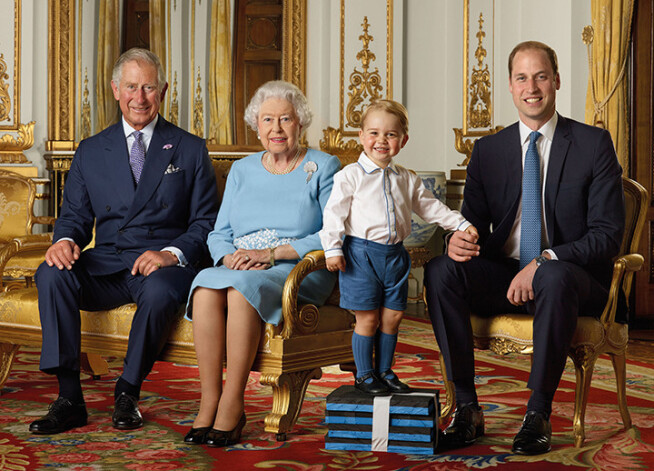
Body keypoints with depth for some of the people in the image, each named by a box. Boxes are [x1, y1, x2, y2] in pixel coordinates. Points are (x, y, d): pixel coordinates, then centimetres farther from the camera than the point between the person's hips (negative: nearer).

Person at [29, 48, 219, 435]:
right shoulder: (90, 151, 15)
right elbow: (75, 214, 13)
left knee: (158, 291, -38)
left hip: (165, 264, -2)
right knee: (52, 274, -27)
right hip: (104, 266, 3)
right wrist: (66, 240, -12)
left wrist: (171, 254, -17)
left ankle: (128, 395, -16)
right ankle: (70, 399, -24)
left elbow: (206, 223, 3)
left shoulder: (191, 150, 8)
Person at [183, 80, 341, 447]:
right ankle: (208, 404, -29)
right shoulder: (242, 170, 19)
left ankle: (232, 405, -29)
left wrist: (271, 253, -16)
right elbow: (219, 234, 15)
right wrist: (230, 257, -10)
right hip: (239, 269, 4)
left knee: (243, 289, -36)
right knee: (206, 287, -31)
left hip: (299, 271, -4)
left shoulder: (324, 168, 6)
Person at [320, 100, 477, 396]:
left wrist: (461, 224, 12)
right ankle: (364, 374, 12)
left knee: (392, 316, 8)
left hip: (395, 254, 5)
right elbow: (335, 213, -6)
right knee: (368, 318, -1)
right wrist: (333, 249, -13)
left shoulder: (407, 180, 11)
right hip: (361, 254, -5)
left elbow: (430, 207, 19)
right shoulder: (350, 176, -4)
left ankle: (384, 371, 22)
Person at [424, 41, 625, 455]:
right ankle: (467, 408, -20)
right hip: (503, 275, 4)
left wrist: (545, 261, -22)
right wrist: (458, 240, -17)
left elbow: (608, 234, -7)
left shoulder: (594, 144, 0)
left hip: (572, 277, -3)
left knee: (554, 277, -39)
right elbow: (473, 221, 11)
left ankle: (539, 415, -25)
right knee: (441, 270, -25)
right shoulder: (488, 149, 11)